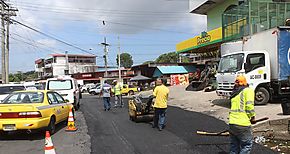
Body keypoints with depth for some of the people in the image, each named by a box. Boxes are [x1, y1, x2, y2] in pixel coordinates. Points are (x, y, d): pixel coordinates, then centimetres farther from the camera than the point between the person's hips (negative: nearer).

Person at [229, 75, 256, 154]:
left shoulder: (233, 94, 20)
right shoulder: (248, 90, 1)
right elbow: (249, 105, -11)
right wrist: (252, 117, 3)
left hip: (232, 123, 6)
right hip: (242, 124, -6)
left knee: (234, 146, 16)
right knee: (247, 145, 7)